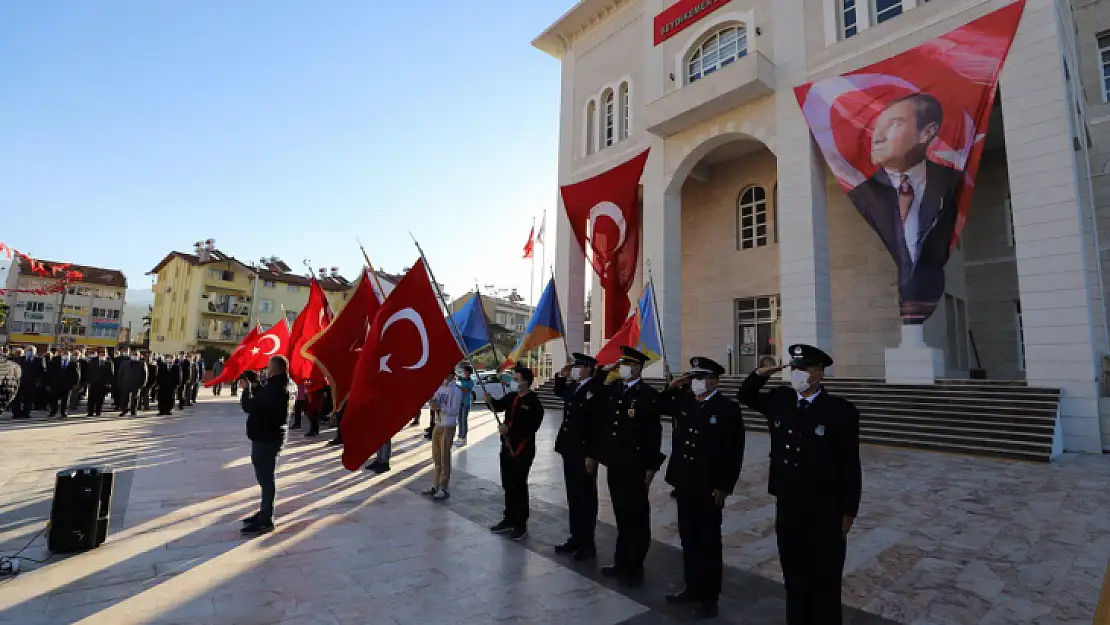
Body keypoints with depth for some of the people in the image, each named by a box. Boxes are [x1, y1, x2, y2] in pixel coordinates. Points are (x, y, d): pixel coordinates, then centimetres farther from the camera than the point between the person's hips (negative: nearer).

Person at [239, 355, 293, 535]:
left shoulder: (275, 389, -25)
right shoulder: (278, 386, 8)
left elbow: (249, 406, -24)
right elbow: (263, 402, 19)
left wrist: (246, 389, -8)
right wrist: (256, 386, 6)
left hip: (266, 439, -11)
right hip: (267, 437, 11)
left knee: (265, 478, -2)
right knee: (265, 477, 21)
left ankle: (266, 521, 7)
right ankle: (264, 512, 34)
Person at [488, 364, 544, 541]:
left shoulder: (534, 403, -15)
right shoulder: (511, 396, 7)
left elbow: (531, 427, -21)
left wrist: (509, 429, -22)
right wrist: (489, 399, -13)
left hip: (522, 451, -7)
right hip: (507, 448, 7)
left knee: (518, 486, 2)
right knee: (508, 485, 16)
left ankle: (521, 524, 17)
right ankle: (509, 519, 30)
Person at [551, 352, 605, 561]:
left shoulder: (596, 389, -16)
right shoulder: (572, 387, 8)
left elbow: (599, 424, -21)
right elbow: (559, 392, 31)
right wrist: (561, 376, 14)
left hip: (584, 452, -8)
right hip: (570, 450, 8)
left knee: (586, 497, 6)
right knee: (573, 496, 17)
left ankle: (587, 543, 21)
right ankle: (576, 538, 31)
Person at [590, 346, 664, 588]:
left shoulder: (649, 395, -10)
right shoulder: (612, 389, 7)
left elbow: (654, 433, -11)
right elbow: (602, 422, 10)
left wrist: (651, 467, -12)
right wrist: (592, 453, 11)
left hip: (635, 465, -5)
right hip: (613, 462, 5)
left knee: (636, 515, 8)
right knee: (621, 514, 17)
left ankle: (634, 567, 22)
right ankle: (622, 561, 31)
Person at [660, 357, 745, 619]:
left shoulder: (728, 409, -11)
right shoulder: (683, 401, 2)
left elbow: (734, 452, -12)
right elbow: (657, 408, 17)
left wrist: (724, 487, -13)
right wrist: (672, 388, 1)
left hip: (710, 487, -5)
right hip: (684, 483, 5)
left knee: (709, 541, 10)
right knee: (689, 539, 16)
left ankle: (710, 595, 26)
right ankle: (693, 587, 32)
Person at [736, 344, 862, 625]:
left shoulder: (841, 410, -12)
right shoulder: (780, 400, 0)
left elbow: (851, 467, -9)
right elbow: (745, 397, 17)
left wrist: (848, 512, -6)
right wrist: (759, 375, -2)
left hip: (826, 513, -4)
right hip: (788, 507, 4)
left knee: (825, 583, 13)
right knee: (794, 579, 19)